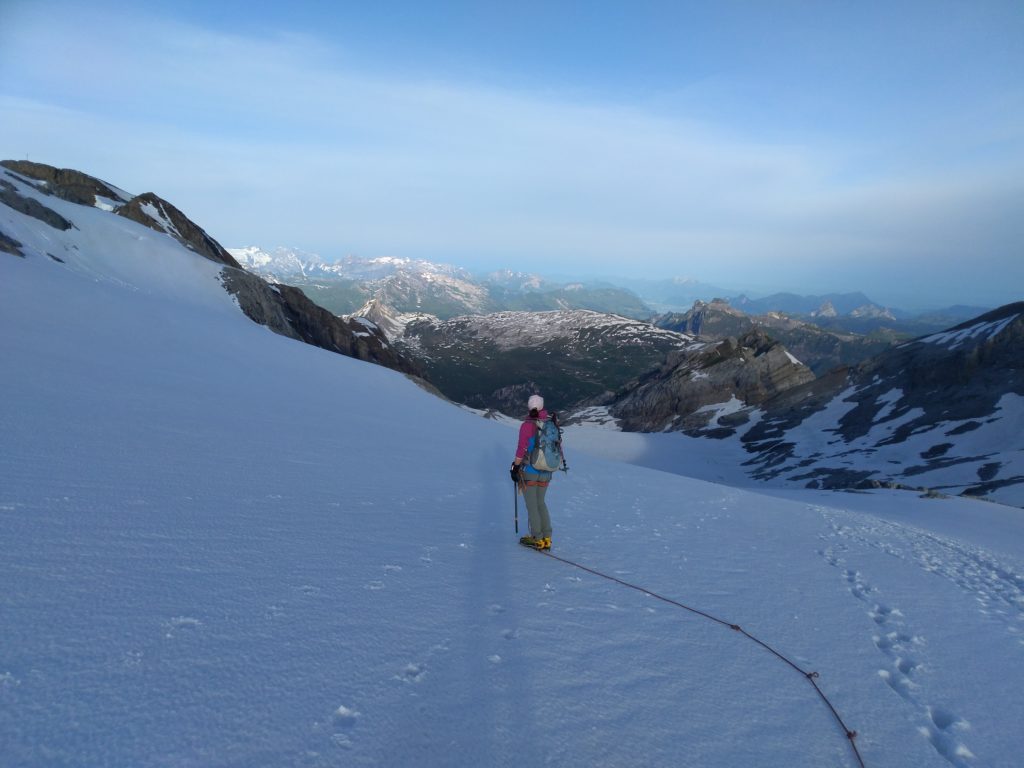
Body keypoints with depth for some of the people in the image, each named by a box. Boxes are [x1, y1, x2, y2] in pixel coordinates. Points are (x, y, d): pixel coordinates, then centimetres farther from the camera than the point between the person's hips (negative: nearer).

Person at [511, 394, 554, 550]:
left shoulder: (527, 425, -14)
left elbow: (522, 449, -15)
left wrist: (515, 466, -5)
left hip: (529, 471, -5)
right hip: (546, 473, 5)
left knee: (531, 505, 7)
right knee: (541, 503, 18)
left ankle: (537, 539, 11)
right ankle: (547, 538, 18)